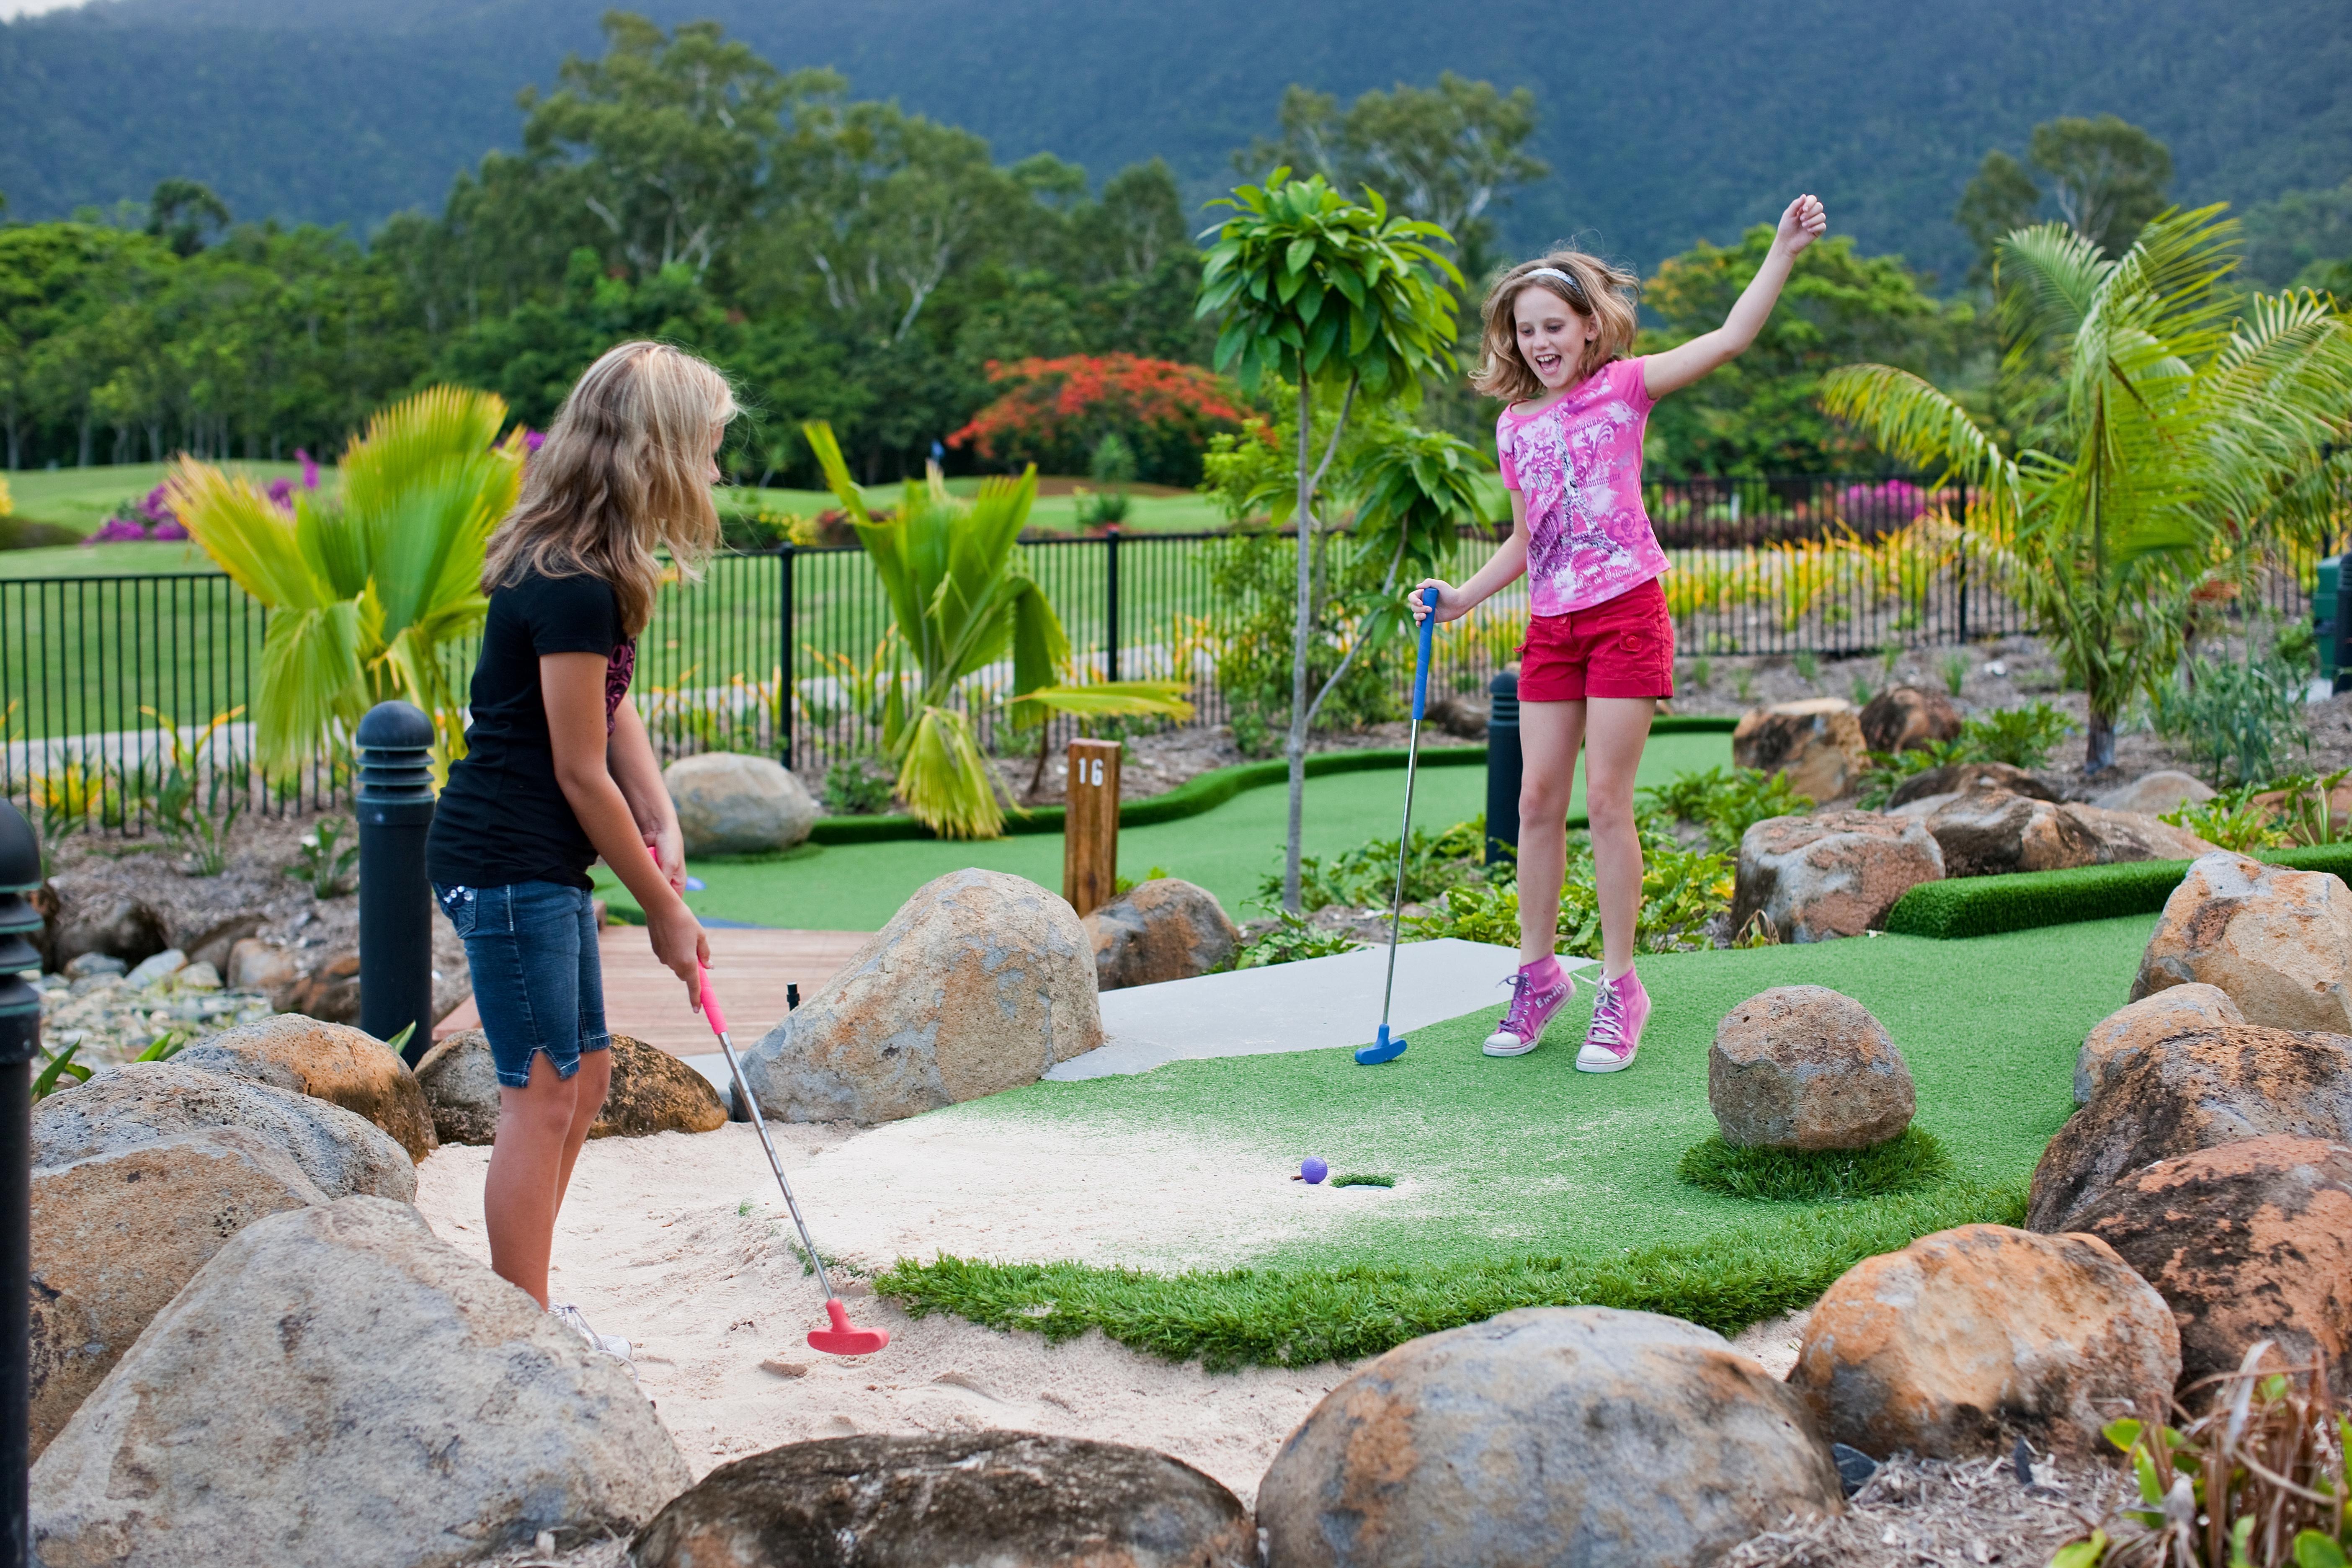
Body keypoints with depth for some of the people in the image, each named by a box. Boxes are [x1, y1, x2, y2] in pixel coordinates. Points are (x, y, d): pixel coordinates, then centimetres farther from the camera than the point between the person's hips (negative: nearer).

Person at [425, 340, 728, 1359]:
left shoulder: (580, 568, 9)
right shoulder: (573, 588, -22)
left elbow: (613, 711, 15)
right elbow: (580, 772, -18)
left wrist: (661, 825, -1)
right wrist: (662, 907, -8)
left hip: (537, 866, 11)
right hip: (507, 865, -11)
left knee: (584, 1068, 17)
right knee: (544, 1088, -3)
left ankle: (528, 1310, 28)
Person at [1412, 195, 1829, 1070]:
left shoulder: (1623, 386, 1)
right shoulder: (1513, 425, 13)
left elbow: (1729, 340, -10)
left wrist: (1783, 253, -18)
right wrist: (1460, 599, 12)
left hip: (1624, 612, -5)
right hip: (1551, 626, 5)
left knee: (1607, 800, -6)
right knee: (1538, 800, 4)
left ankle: (1621, 990, 3)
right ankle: (1538, 974, 17)